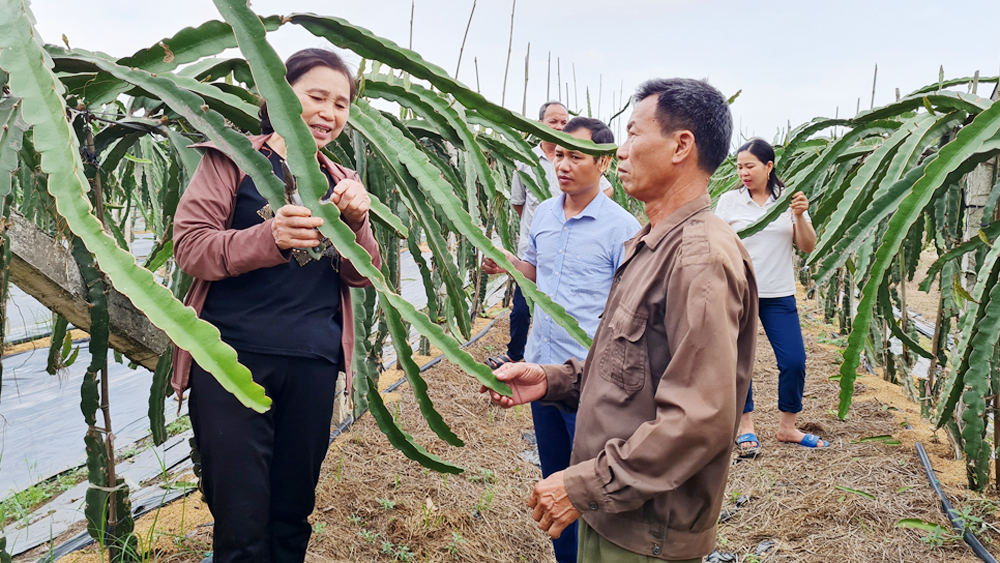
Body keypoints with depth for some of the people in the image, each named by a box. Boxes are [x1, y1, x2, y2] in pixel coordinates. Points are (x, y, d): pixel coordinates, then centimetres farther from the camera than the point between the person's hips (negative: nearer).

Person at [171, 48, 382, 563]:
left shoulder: (343, 185, 13)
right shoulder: (233, 159, 2)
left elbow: (363, 275, 11)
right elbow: (189, 246, -7)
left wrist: (356, 222, -10)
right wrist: (271, 237, -24)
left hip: (313, 364, 4)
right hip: (234, 355, -3)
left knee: (293, 511, 13)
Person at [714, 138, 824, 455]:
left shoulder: (789, 199, 4)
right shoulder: (729, 201, 0)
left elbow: (808, 247, 1)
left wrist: (799, 216, -14)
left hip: (779, 295, 1)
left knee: (794, 361, 0)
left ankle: (787, 427, 20)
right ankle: (746, 427, 20)